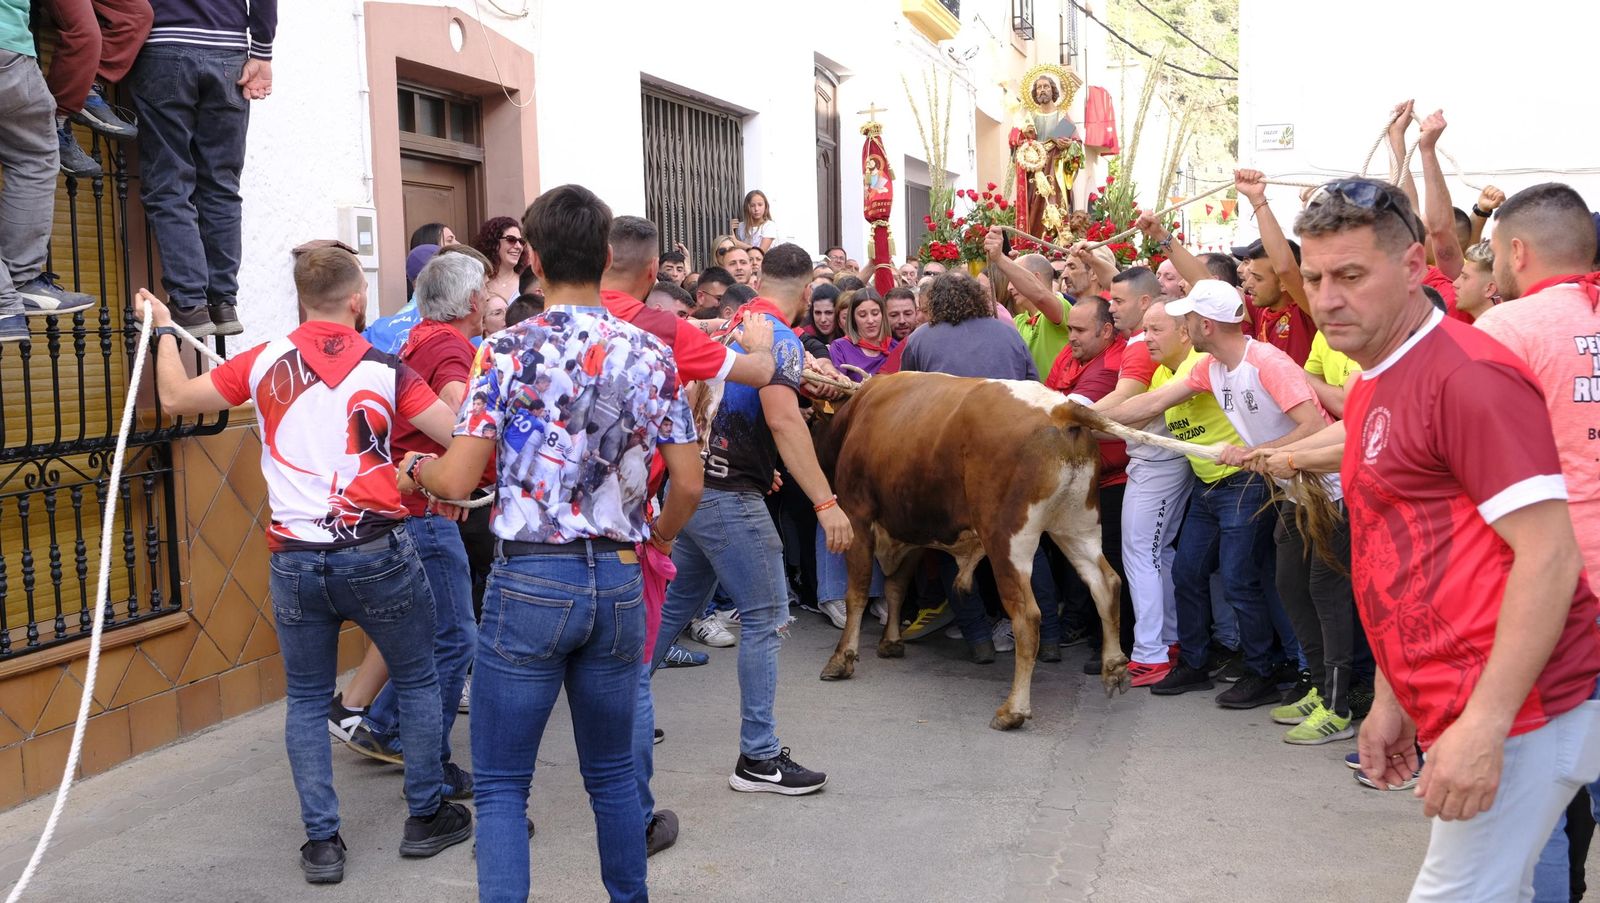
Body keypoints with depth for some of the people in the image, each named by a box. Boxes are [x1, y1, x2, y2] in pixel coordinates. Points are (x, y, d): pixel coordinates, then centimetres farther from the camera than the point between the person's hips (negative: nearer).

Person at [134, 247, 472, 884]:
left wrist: (163, 329, 25)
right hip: (377, 552, -2)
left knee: (307, 700, 14)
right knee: (417, 681, 16)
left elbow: (176, 399, 10)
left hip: (296, 558, 2)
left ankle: (322, 841, 13)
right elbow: (461, 437, -4)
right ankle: (427, 817, 21)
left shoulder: (266, 363, 0)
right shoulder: (386, 369, -4)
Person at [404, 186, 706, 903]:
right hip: (619, 580, 4)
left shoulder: (507, 351, -8)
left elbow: (458, 480, -12)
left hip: (531, 580, -4)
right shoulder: (650, 354, 1)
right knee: (612, 774, 18)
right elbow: (688, 484, 0)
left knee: (501, 786, 5)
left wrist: (414, 467, 10)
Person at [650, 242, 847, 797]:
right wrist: (826, 503, -31)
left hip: (690, 485, 9)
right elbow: (783, 422, -27)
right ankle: (759, 759, 1)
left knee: (678, 603, 22)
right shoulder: (780, 338, -12)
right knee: (766, 616, -3)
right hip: (729, 496, -9)